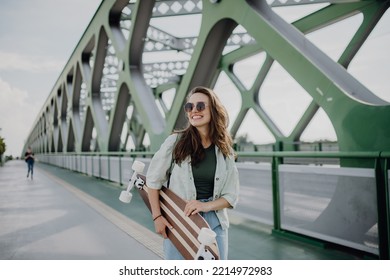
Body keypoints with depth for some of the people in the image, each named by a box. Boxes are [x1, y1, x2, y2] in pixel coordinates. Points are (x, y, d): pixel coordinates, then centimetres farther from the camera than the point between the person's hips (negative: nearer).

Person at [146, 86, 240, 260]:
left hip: (215, 222, 3)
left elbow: (231, 195, 2)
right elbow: (153, 180, 0)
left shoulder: (225, 150, 2)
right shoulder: (175, 141, -5)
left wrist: (206, 206, -15)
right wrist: (157, 216, -6)